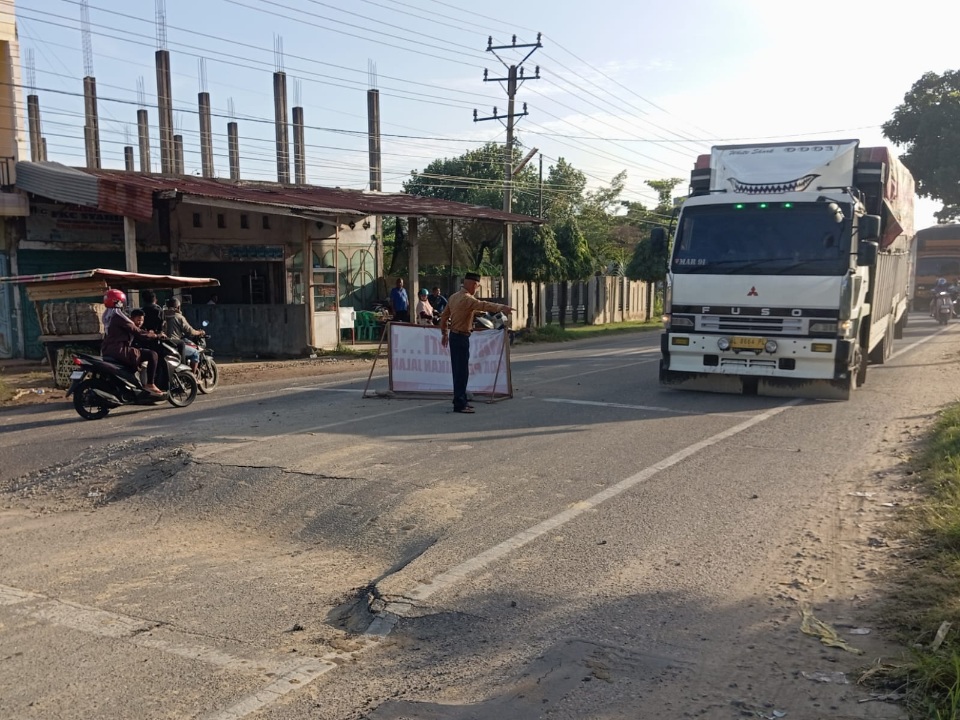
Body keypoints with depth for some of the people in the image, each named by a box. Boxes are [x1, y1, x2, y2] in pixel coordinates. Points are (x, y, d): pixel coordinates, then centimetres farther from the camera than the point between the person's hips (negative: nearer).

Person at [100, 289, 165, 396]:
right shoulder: (118, 315, -14)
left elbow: (128, 329, 20)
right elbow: (134, 329, -14)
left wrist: (146, 332, 18)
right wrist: (149, 334, 0)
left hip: (107, 351, 11)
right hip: (119, 350, -11)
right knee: (152, 355, -12)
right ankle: (150, 384, -12)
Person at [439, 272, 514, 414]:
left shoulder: (454, 297, 12)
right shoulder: (466, 299, -17)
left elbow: (444, 316, 19)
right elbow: (483, 305, -33)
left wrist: (444, 333, 30)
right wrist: (501, 307, -44)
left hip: (454, 337, 10)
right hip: (461, 338, -10)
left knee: (458, 370, 15)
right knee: (462, 371, -7)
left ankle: (460, 400, 24)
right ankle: (459, 404, -7)